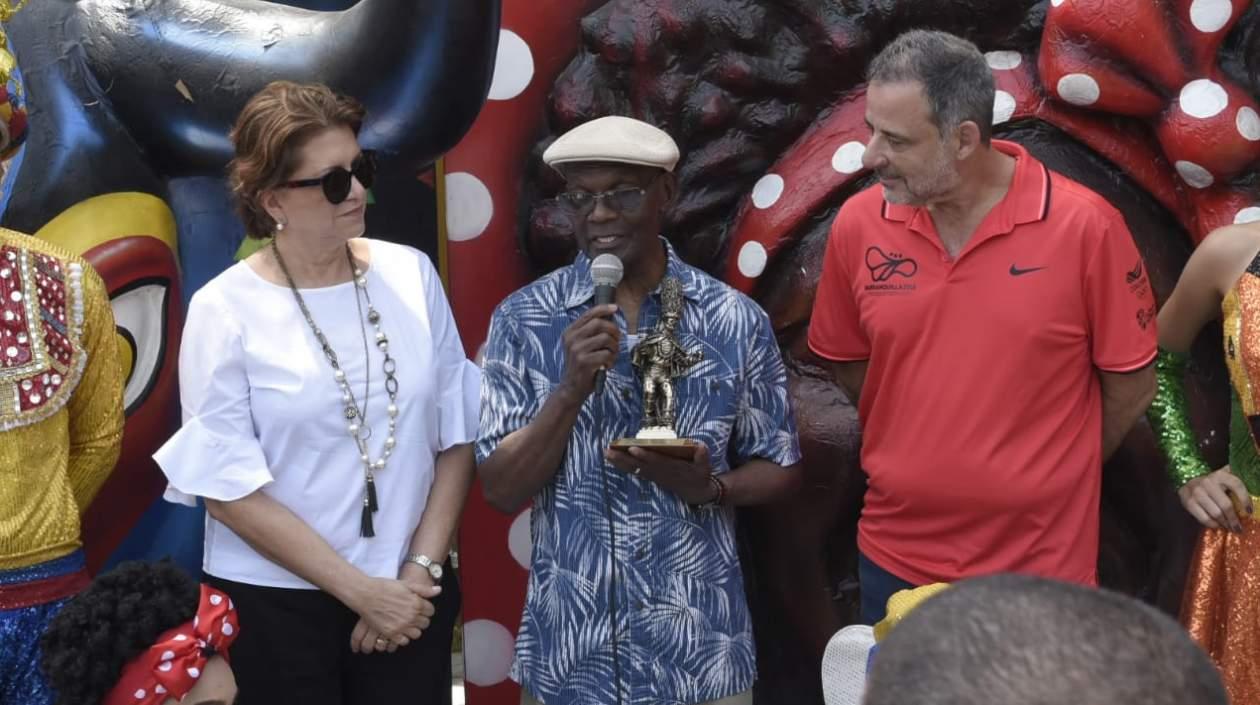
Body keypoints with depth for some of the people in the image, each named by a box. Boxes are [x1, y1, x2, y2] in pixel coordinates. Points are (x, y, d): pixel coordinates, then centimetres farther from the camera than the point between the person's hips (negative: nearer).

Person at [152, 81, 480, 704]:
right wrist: (360, 589, -11)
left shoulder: (411, 274, -1)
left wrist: (420, 570, -5)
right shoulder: (226, 309, -9)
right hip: (276, 602, -2)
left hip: (408, 595, 3)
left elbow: (456, 435, 2)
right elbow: (228, 488, -11)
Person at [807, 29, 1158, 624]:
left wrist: (1044, 480, 5)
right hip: (893, 559, 3)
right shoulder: (858, 223, -7)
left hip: (1040, 571, -2)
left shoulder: (1084, 226, -16)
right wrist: (926, 461, 8)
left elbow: (1131, 382, -4)